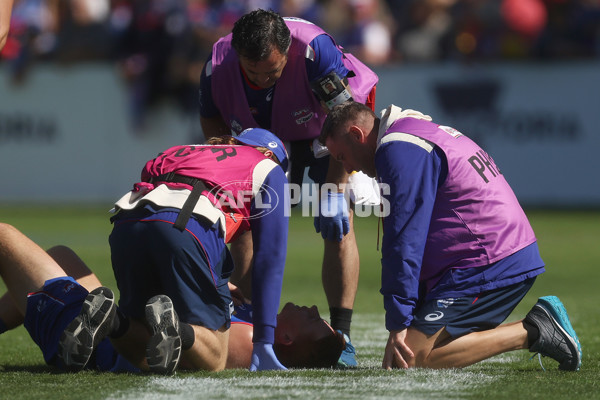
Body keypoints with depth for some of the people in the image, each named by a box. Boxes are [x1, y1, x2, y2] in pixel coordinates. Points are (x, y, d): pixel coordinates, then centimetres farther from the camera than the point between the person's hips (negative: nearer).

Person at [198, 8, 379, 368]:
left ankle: (341, 336, -13)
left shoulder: (314, 48, -40)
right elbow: (211, 121, -5)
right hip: (265, 140, 4)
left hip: (324, 132, -3)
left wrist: (334, 191, -34)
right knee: (246, 231, -6)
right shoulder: (218, 66, -28)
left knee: (339, 226, -18)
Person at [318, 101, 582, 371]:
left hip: (489, 265, -10)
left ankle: (531, 333, -12)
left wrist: (398, 324, -12)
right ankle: (540, 325, 5)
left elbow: (403, 241, -14)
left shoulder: (398, 150, -10)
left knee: (410, 356, -14)